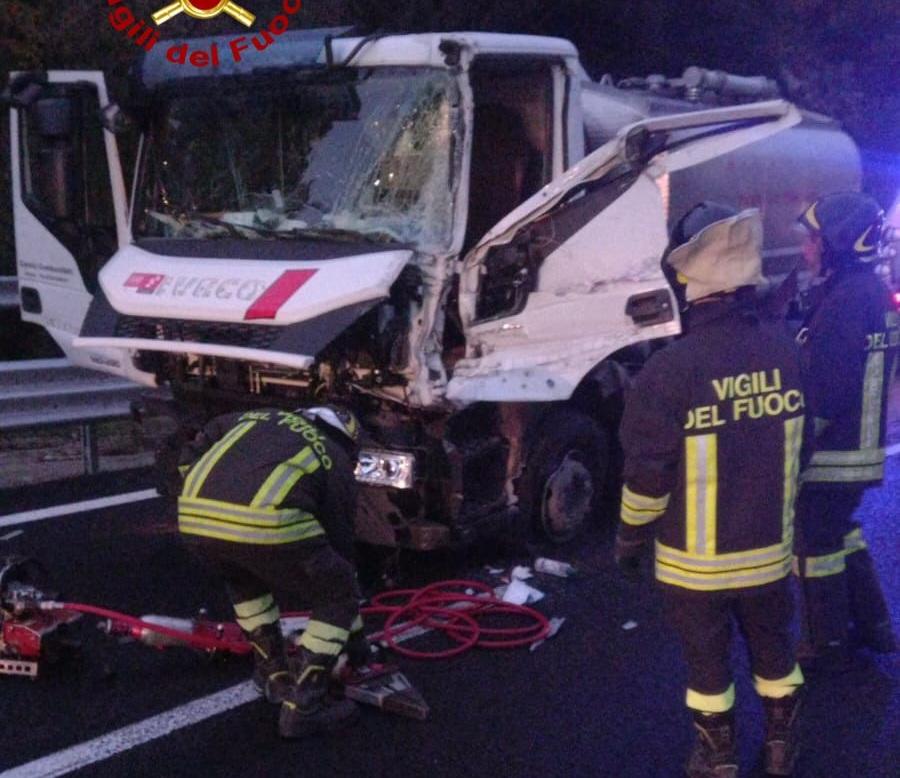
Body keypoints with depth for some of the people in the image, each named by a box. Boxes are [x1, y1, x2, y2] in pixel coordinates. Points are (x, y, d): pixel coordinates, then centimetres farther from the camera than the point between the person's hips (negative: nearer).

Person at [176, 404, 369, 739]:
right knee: (336, 599, 17)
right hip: (265, 524, -5)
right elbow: (341, 547, 29)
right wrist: (355, 636, 38)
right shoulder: (336, 461, 25)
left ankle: (274, 675, 40)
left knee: (246, 579, 37)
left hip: (194, 517, 5)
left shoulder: (260, 417, 36)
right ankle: (302, 706, 14)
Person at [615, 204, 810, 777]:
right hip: (770, 549, 4)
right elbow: (799, 450, 4)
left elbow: (647, 474, -17)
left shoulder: (672, 368, -24)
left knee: (708, 663, 15)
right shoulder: (785, 350, -8)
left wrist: (630, 541, -1)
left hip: (696, 560, -4)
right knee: (774, 653, 23)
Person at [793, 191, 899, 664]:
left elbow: (822, 391, -25)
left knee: (816, 544, 5)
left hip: (831, 454, -10)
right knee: (841, 533, 24)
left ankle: (826, 644, 18)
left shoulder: (844, 301, -23)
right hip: (862, 447, 10)